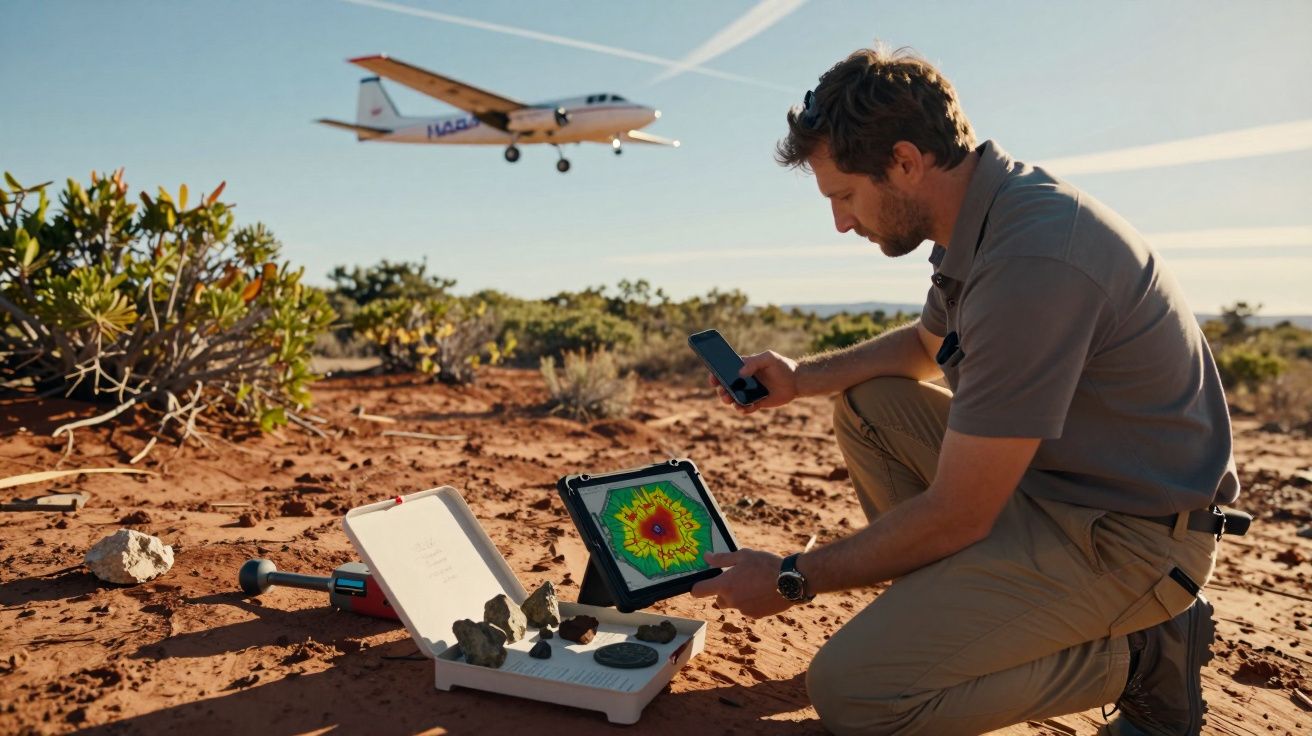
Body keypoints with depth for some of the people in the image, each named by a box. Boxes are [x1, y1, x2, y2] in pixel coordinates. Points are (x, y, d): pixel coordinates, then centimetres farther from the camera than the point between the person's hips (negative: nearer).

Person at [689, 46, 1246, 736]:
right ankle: (947, 598, 10)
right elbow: (930, 344, 23)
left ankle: (1139, 655, -2)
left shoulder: (1032, 259, -30)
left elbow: (956, 516, -25)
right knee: (864, 403, 10)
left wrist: (791, 579, -13)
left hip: (1126, 531, -9)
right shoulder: (981, 214, 2)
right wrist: (803, 375, 7)